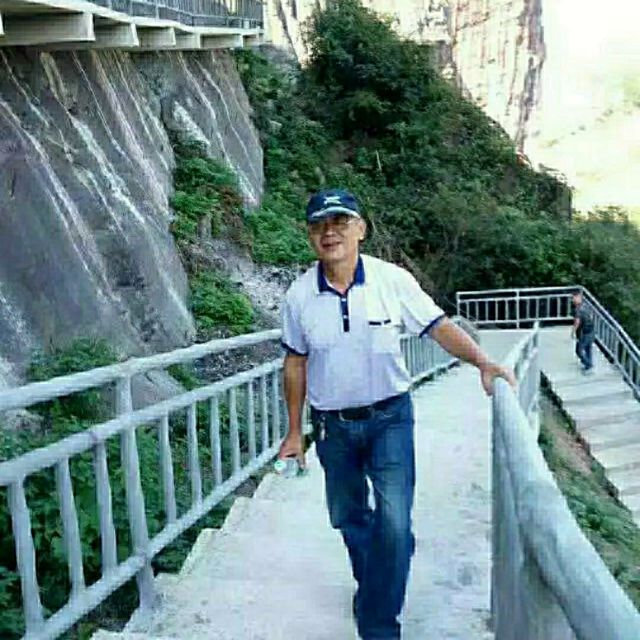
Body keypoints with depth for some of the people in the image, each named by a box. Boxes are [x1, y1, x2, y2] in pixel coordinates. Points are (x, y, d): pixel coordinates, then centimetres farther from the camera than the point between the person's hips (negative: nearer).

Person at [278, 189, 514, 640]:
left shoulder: (393, 280, -12)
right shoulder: (299, 296, -5)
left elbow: (438, 326, -10)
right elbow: (296, 363, 3)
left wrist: (483, 363, -26)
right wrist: (295, 432, 7)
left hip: (389, 416, -2)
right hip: (332, 424, 3)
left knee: (393, 519, -12)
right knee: (348, 517, 17)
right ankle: (372, 582, 46)